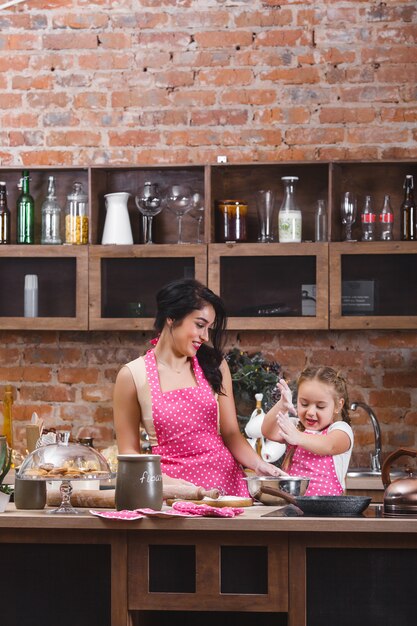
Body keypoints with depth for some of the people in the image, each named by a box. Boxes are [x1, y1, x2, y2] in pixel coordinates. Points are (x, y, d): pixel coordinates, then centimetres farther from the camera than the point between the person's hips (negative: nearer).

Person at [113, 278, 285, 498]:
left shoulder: (214, 366, 9)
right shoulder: (132, 376, 0)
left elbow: (230, 433, 10)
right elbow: (129, 451, 2)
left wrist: (258, 464, -8)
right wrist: (165, 481, -13)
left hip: (225, 479, 2)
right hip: (174, 490, -2)